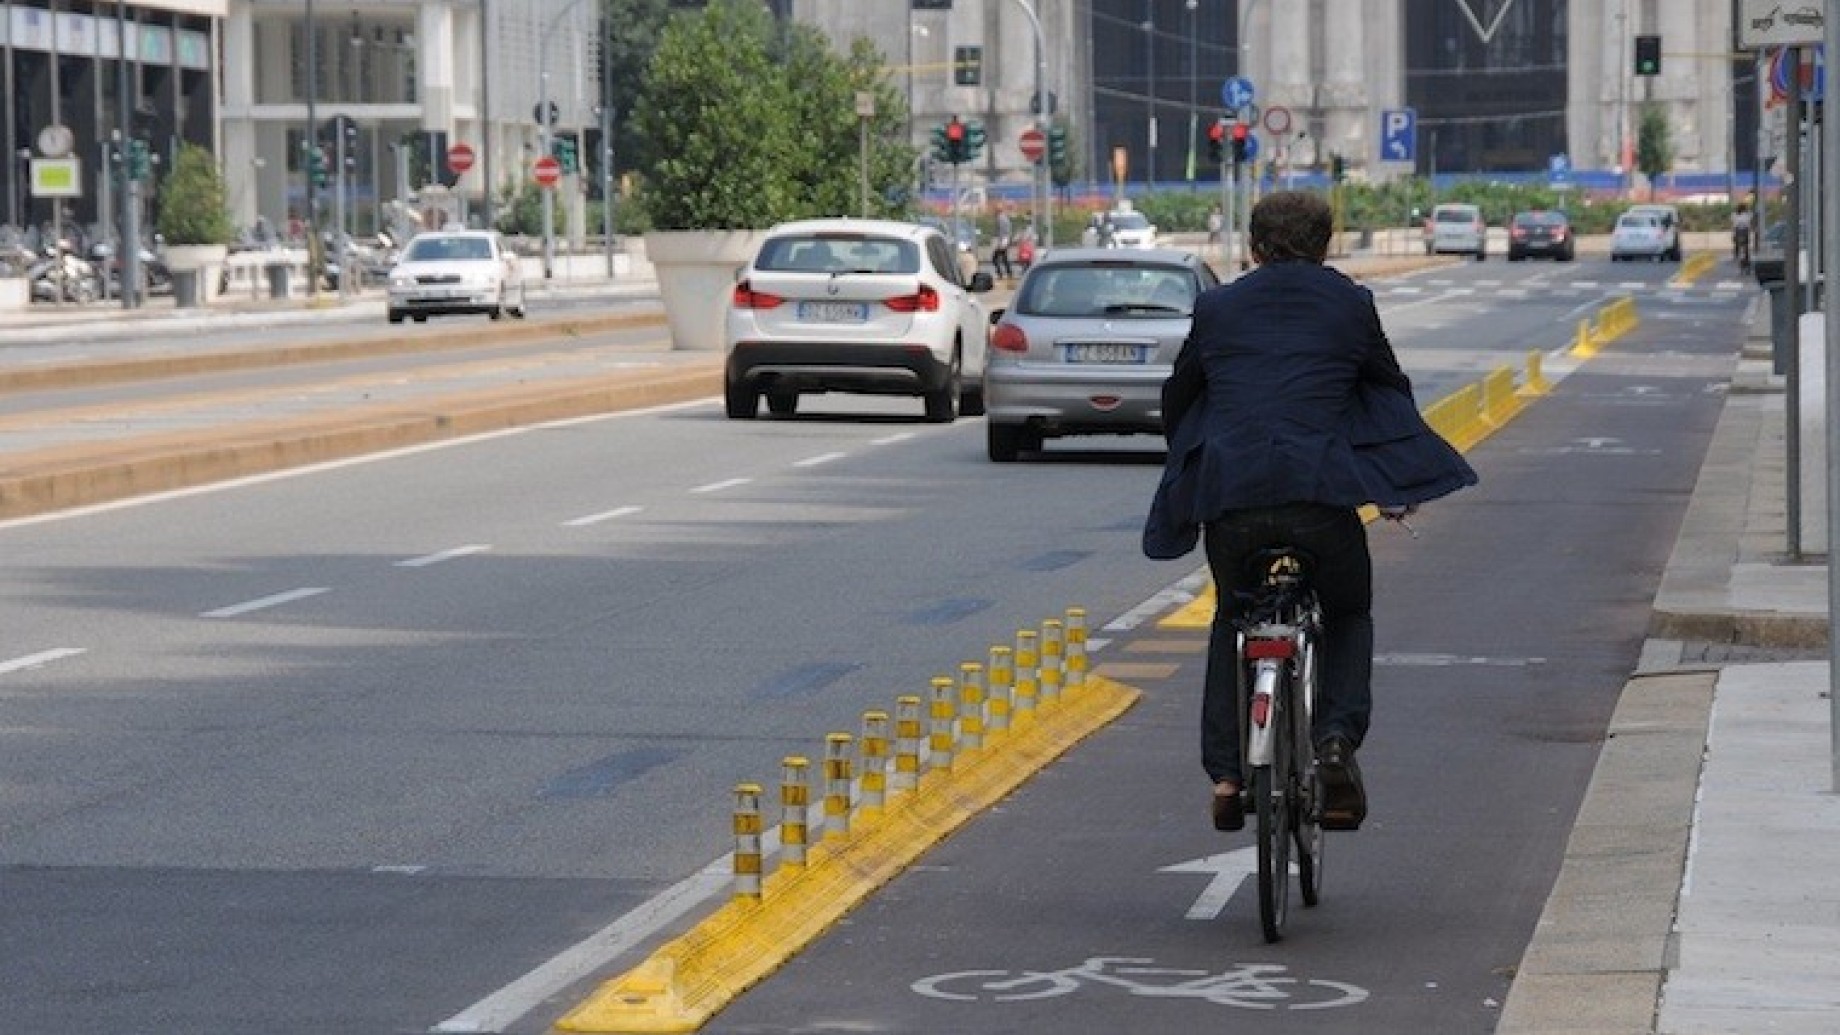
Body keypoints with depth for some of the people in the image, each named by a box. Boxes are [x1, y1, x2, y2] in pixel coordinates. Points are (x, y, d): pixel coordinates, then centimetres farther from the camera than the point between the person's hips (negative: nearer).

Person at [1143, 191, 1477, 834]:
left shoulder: (1216, 307, 16)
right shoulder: (1351, 305, 13)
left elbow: (1177, 397, 26)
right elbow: (1393, 389, 23)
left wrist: (1192, 470, 44)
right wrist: (1399, 484, 38)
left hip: (1227, 492, 2)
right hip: (1319, 492, -1)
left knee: (1233, 622, 26)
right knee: (1348, 617, 23)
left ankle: (1227, 772, 15)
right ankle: (1335, 739, -2)